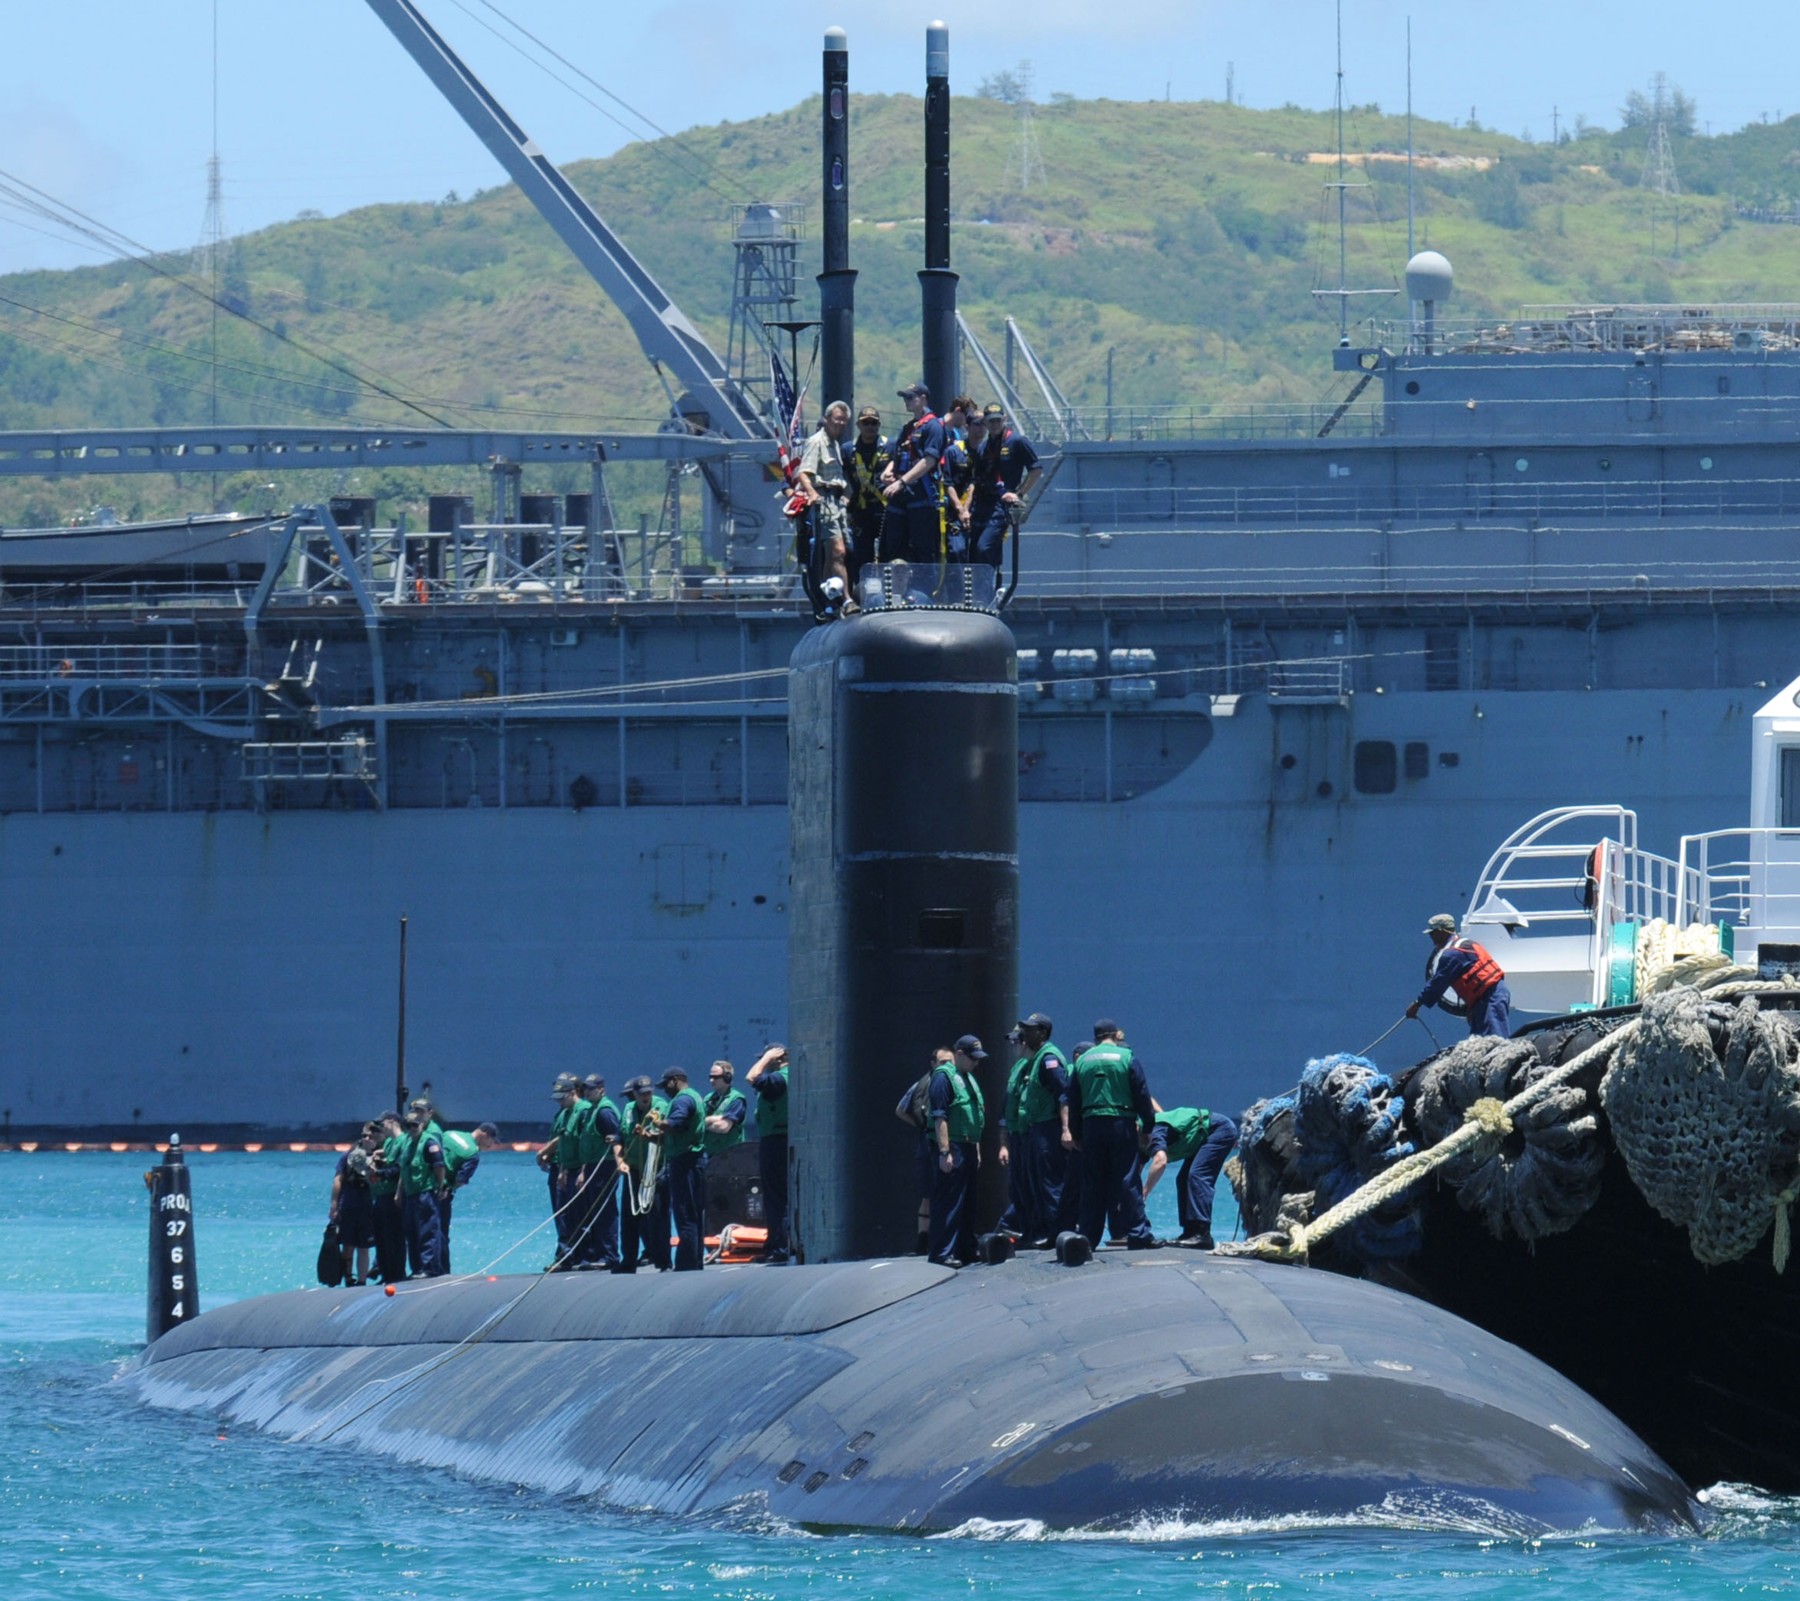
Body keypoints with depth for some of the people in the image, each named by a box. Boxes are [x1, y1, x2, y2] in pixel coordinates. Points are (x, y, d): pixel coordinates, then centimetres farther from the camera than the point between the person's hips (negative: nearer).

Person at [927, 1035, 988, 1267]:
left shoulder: (968, 1078, 19)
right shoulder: (944, 1076, -10)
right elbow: (940, 1117, -16)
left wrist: (976, 1150, 22)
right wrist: (945, 1152, -21)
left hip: (968, 1149, 9)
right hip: (953, 1148, -9)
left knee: (968, 1204, 12)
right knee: (949, 1202, -10)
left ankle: (966, 1249, 17)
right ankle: (943, 1253, -11)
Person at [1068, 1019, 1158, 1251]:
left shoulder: (1082, 1061, 8)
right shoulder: (1127, 1059, -2)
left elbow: (1072, 1101, 10)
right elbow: (1142, 1097, -3)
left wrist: (1077, 1130, 16)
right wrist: (1148, 1126, 5)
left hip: (1091, 1125, 3)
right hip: (1122, 1124, -3)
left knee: (1092, 1184, 7)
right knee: (1128, 1181, -3)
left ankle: (1089, 1238, 7)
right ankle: (1138, 1235, -6)